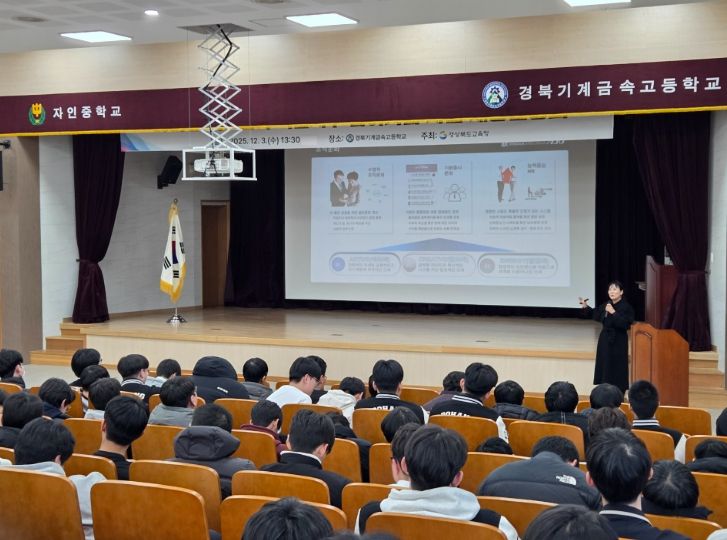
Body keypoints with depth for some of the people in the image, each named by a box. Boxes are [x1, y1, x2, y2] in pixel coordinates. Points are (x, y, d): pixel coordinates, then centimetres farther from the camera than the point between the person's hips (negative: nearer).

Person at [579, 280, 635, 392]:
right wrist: (585, 306, 8)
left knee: (616, 368, -3)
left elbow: (625, 324, -25)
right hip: (605, 340, 7)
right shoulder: (606, 305, 6)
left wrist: (613, 312, -28)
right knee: (604, 367, 10)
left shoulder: (626, 307, -13)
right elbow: (594, 314, 22)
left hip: (618, 342, -7)